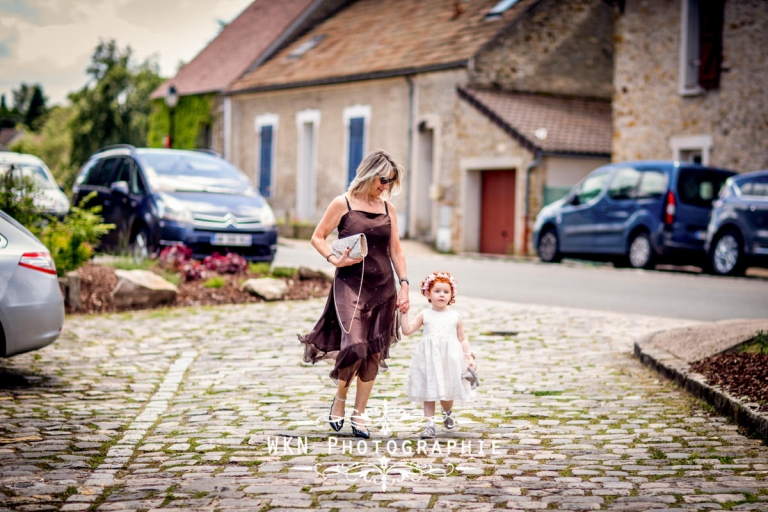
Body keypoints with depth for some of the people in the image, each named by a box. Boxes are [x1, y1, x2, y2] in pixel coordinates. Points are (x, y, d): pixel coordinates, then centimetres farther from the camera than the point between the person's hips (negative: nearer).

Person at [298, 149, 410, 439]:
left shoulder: (388, 208, 11)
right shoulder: (343, 204, -1)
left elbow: (395, 250, 14)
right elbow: (318, 237, 4)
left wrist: (404, 284, 6)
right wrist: (334, 260, -13)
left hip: (383, 288, 4)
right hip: (350, 285, -4)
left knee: (374, 354, 4)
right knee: (354, 346, -19)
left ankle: (359, 415, 15)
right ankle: (339, 401, 7)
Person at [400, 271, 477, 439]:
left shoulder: (455, 316, 6)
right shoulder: (425, 315, 5)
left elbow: (462, 339, 10)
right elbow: (407, 330, 2)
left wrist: (469, 356, 1)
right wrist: (404, 312, -4)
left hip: (450, 360, 0)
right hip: (429, 359, 0)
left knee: (447, 392, 7)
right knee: (429, 392, 0)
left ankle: (447, 412, 39)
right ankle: (429, 424, 6)